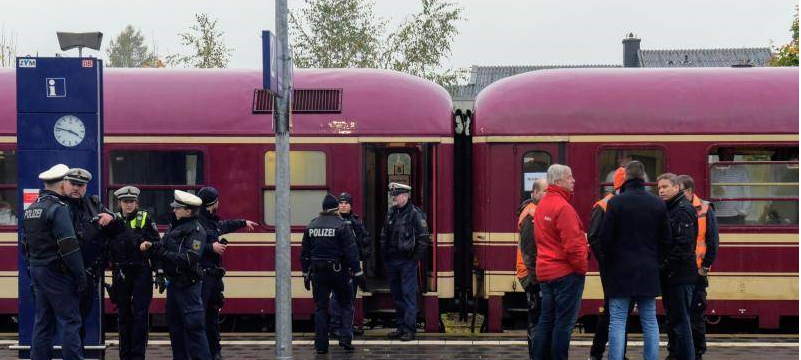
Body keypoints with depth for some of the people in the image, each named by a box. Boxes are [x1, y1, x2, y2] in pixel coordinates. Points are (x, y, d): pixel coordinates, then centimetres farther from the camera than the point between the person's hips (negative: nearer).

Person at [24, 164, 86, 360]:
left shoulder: (31, 209, 14)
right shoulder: (58, 208, -14)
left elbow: (26, 244, 20)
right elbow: (69, 246, -20)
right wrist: (80, 275, -17)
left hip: (36, 269, 9)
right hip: (56, 271, -9)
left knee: (43, 320, 12)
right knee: (69, 321, -6)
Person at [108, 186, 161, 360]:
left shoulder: (145, 218, 2)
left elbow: (158, 242, 3)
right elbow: (106, 247, 13)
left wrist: (149, 244, -15)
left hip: (141, 272, -2)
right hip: (121, 272, 3)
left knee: (140, 313, -5)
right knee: (123, 314, 8)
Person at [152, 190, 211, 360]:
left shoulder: (196, 231, -12)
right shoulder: (174, 225, 13)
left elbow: (189, 259, -21)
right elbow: (163, 248, 15)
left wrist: (164, 254, -24)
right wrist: (160, 272, 2)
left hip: (188, 285, -9)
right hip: (173, 282, 9)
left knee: (194, 326, -10)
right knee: (174, 324, 13)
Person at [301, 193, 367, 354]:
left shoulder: (311, 226, 6)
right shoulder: (341, 226, -9)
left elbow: (305, 253, 11)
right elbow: (351, 252, -11)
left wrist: (306, 273, 19)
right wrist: (358, 274, -8)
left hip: (317, 273, 3)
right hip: (338, 271, -3)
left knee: (320, 308, 8)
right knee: (346, 305, 10)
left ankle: (321, 345, 7)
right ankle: (345, 338, -3)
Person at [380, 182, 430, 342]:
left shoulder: (415, 214, -8)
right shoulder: (391, 212, 12)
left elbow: (424, 238, -10)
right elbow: (384, 236, 20)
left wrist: (416, 257, -12)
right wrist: (385, 254, 12)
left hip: (407, 261, -7)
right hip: (392, 261, 7)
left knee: (409, 294, -8)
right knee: (397, 295, 11)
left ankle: (410, 329, -8)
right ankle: (401, 327, 18)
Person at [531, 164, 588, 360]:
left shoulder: (541, 206, 12)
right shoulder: (563, 207, -17)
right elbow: (572, 244, -21)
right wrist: (582, 267, -9)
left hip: (545, 271, 9)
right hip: (566, 272, -9)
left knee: (546, 320, 13)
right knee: (564, 322, -3)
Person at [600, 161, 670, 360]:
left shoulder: (615, 202, -11)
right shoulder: (658, 204, 1)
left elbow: (606, 237, -10)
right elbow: (665, 238, 5)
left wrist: (606, 262, 7)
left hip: (621, 269, -3)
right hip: (649, 271, 3)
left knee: (617, 320, -1)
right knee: (649, 320, 11)